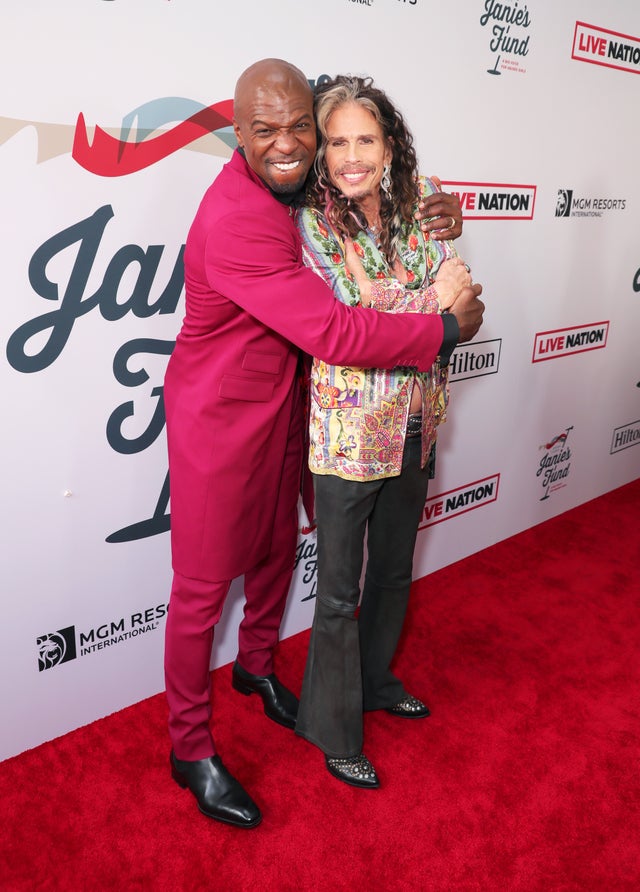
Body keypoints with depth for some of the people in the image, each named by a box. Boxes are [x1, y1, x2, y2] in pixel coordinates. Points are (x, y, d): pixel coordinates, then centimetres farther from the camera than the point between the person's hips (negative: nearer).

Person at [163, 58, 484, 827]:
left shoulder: (294, 186, -1)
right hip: (219, 422, -8)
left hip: (282, 409, 8)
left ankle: (256, 666, 50)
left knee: (278, 548, 22)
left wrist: (432, 213, -5)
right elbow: (334, 333, -32)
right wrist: (448, 328, -20)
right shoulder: (235, 222, -29)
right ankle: (190, 750, 25)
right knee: (204, 587, 5)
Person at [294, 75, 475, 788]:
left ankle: (375, 680, 48)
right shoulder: (311, 223, -12)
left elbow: (463, 308, 6)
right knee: (340, 591, 8)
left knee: (395, 569, 22)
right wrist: (431, 300, -17)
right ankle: (334, 729, 31)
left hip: (414, 426, 5)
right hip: (349, 431, -5)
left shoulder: (419, 206, 1)